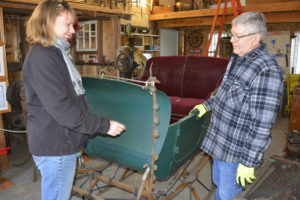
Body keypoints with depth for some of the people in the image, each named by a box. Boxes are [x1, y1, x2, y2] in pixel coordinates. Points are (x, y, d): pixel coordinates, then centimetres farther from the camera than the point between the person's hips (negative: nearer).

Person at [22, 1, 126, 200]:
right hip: (55, 147, -9)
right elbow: (60, 108, -24)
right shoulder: (41, 57, -18)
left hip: (64, 143, 10)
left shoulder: (58, 53, 14)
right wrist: (104, 125, -20)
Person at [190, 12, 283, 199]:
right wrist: (207, 105, 22)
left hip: (235, 149, -9)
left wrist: (249, 162, -22)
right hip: (220, 140, 9)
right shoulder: (238, 58, 4)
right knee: (218, 182, 27)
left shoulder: (268, 71, -26)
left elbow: (262, 126, -26)